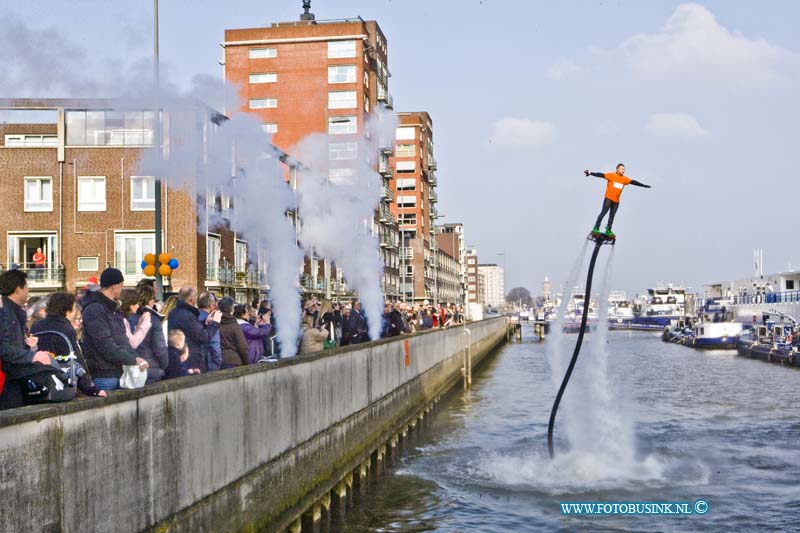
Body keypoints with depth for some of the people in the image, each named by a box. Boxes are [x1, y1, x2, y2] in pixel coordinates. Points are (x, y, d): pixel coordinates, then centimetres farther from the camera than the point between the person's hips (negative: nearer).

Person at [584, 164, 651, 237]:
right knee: (603, 212, -12)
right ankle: (596, 228, -10)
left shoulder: (625, 179, 8)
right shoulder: (611, 175, -6)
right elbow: (601, 175, -13)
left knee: (612, 216, 7)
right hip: (608, 198, -5)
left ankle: (608, 230, 13)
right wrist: (590, 173, -22)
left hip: (616, 201, 5)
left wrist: (644, 185, 12)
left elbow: (633, 182, 11)